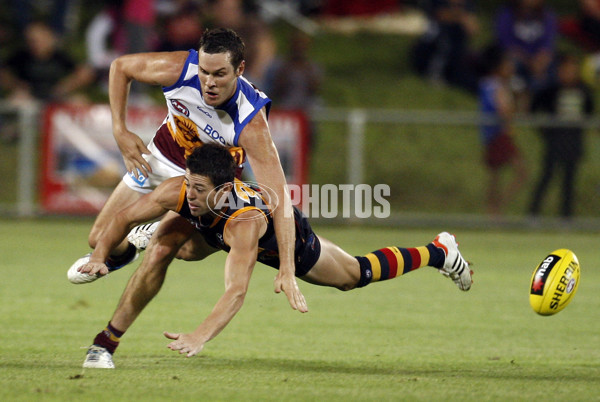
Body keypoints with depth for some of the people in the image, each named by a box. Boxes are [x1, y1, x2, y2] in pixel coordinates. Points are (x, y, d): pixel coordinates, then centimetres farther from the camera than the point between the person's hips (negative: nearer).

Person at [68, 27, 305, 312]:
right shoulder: (179, 70, -32)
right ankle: (120, 256, 41)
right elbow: (120, 66, -10)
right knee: (102, 239, 3)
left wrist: (287, 271, -48)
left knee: (163, 248, -22)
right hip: (161, 157, 3)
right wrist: (120, 130, -16)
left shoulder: (251, 123, -40)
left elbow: (279, 197, -42)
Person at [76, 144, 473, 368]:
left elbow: (237, 291, -58)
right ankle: (106, 343, 5)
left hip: (288, 235, -4)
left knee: (355, 275, 17)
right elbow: (127, 216, -21)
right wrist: (101, 255, -37)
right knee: (160, 248, -15)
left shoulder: (244, 220, -51)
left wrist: (200, 337, -70)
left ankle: (439, 252, 42)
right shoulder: (178, 192, -37)